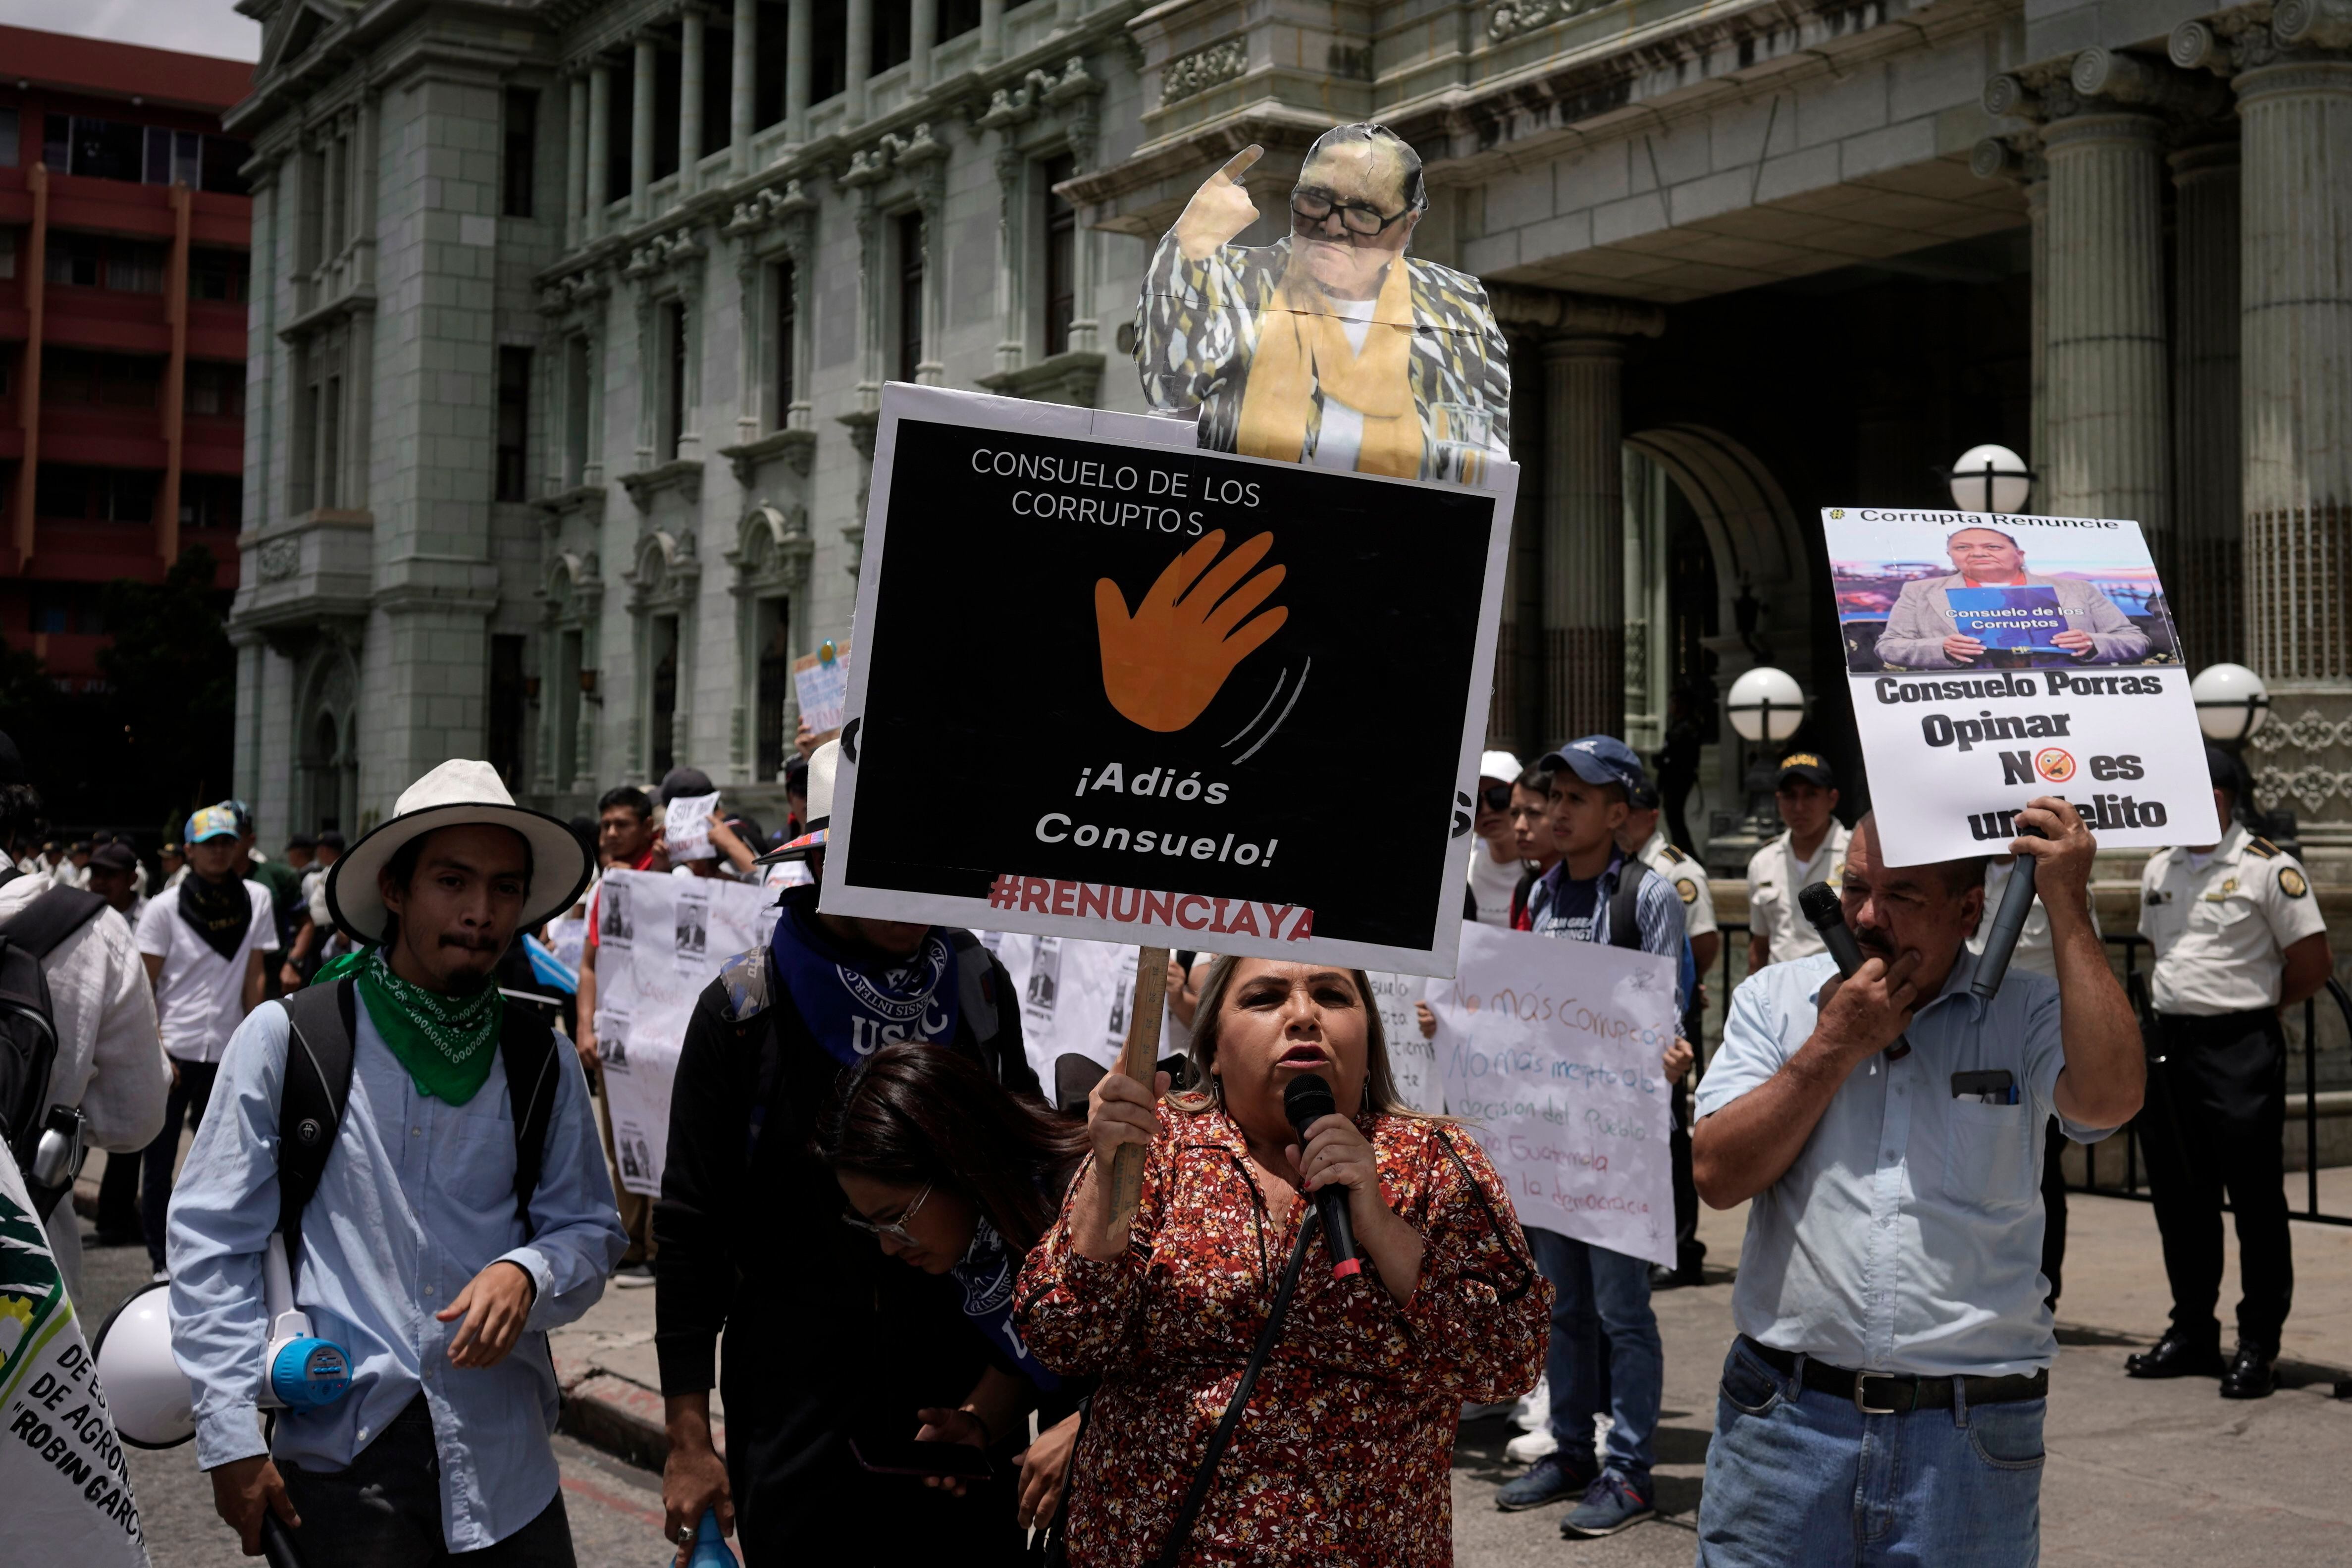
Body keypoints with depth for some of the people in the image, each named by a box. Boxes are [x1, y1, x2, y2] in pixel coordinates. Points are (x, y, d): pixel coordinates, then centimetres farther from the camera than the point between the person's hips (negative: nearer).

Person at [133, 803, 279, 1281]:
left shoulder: (256, 900, 3)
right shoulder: (165, 907, -3)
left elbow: (253, 980, 6)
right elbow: (145, 987, -2)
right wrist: (155, 1051, -10)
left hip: (227, 1052, 2)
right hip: (175, 1050, -2)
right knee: (159, 1161, 4)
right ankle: (161, 1262, 12)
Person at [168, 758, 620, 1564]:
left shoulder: (541, 1062, 5)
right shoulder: (286, 1039, -3)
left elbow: (589, 1229, 10)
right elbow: (212, 1239, -2)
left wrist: (527, 1274, -13)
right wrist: (230, 1438, -6)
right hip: (338, 1450, -3)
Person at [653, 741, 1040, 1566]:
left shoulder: (977, 984, 1)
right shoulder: (744, 1008, -7)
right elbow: (689, 1227, -5)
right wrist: (688, 1438, -6)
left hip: (966, 1403, 3)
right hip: (796, 1414, -2)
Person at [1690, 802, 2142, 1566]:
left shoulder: (2025, 1012, 2)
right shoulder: (1774, 1000, 6)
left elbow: (2109, 1098, -19)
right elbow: (1718, 1175, -4)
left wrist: (2068, 907, -17)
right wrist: (1836, 1045, -9)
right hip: (1785, 1414, 1)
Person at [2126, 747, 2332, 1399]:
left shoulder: (2268, 868, -8)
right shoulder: (2158, 869, 12)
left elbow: (2314, 964, -5)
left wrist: (2250, 1005, 4)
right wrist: (2169, 1002, 12)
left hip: (2240, 1050, -7)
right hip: (2168, 1046, 7)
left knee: (2256, 1201, 0)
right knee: (2179, 1197, 12)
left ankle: (2258, 1346, 8)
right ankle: (2192, 1333, 24)